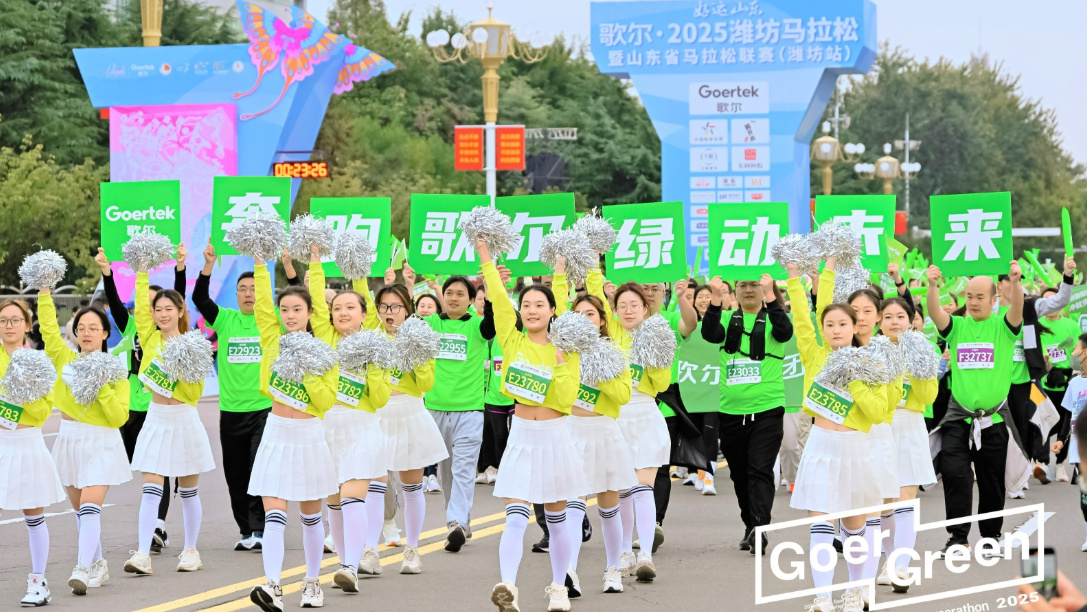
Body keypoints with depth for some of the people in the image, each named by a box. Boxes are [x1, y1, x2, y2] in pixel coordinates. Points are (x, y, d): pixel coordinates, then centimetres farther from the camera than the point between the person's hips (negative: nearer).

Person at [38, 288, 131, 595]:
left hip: (100, 444, -5)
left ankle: (82, 570, -26)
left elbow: (119, 417, -10)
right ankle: (98, 565, 22)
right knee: (80, 509, 10)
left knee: (89, 507, -17)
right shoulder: (65, 360, 5)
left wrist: (102, 389, -18)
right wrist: (45, 291, -9)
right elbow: (49, 328, -5)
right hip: (69, 440, 5)